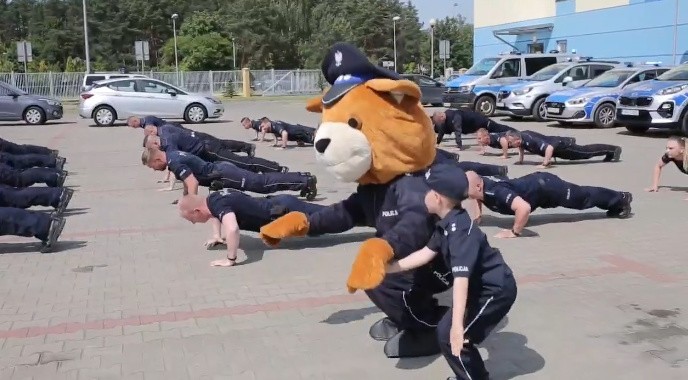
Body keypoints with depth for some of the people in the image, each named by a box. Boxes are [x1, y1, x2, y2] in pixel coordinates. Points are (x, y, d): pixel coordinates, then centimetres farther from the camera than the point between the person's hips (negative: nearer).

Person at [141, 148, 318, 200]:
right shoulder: (172, 153, 12)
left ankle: (305, 181, -6)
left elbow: (193, 182, -28)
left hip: (223, 175, -8)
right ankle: (303, 179, 13)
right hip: (221, 169, 8)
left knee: (263, 184, -7)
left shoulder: (174, 163, -18)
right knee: (261, 181, 11)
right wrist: (185, 197, 28)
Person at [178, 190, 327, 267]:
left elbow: (232, 229, -44)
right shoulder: (212, 198, 6)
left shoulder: (219, 204, -24)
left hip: (285, 211, -9)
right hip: (279, 203, 9)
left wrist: (230, 259, -32)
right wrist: (217, 236, 24)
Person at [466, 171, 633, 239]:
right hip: (536, 182, 8)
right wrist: (477, 214, -2)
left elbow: (524, 207, -54)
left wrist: (514, 232, -42)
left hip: (546, 187, -8)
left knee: (583, 198, 15)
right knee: (580, 195, 27)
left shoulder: (496, 192, -40)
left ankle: (622, 199, 38)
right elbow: (478, 197, 13)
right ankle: (617, 201, 48)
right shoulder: (480, 184, -15)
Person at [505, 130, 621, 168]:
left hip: (561, 146, -6)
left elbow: (549, 148, -47)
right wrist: (520, 160, 6)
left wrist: (545, 164, -42)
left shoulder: (530, 140, -37)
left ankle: (613, 150, 21)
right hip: (554, 141, 6)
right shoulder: (520, 136, -11)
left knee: (585, 151, 8)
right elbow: (521, 146, 15)